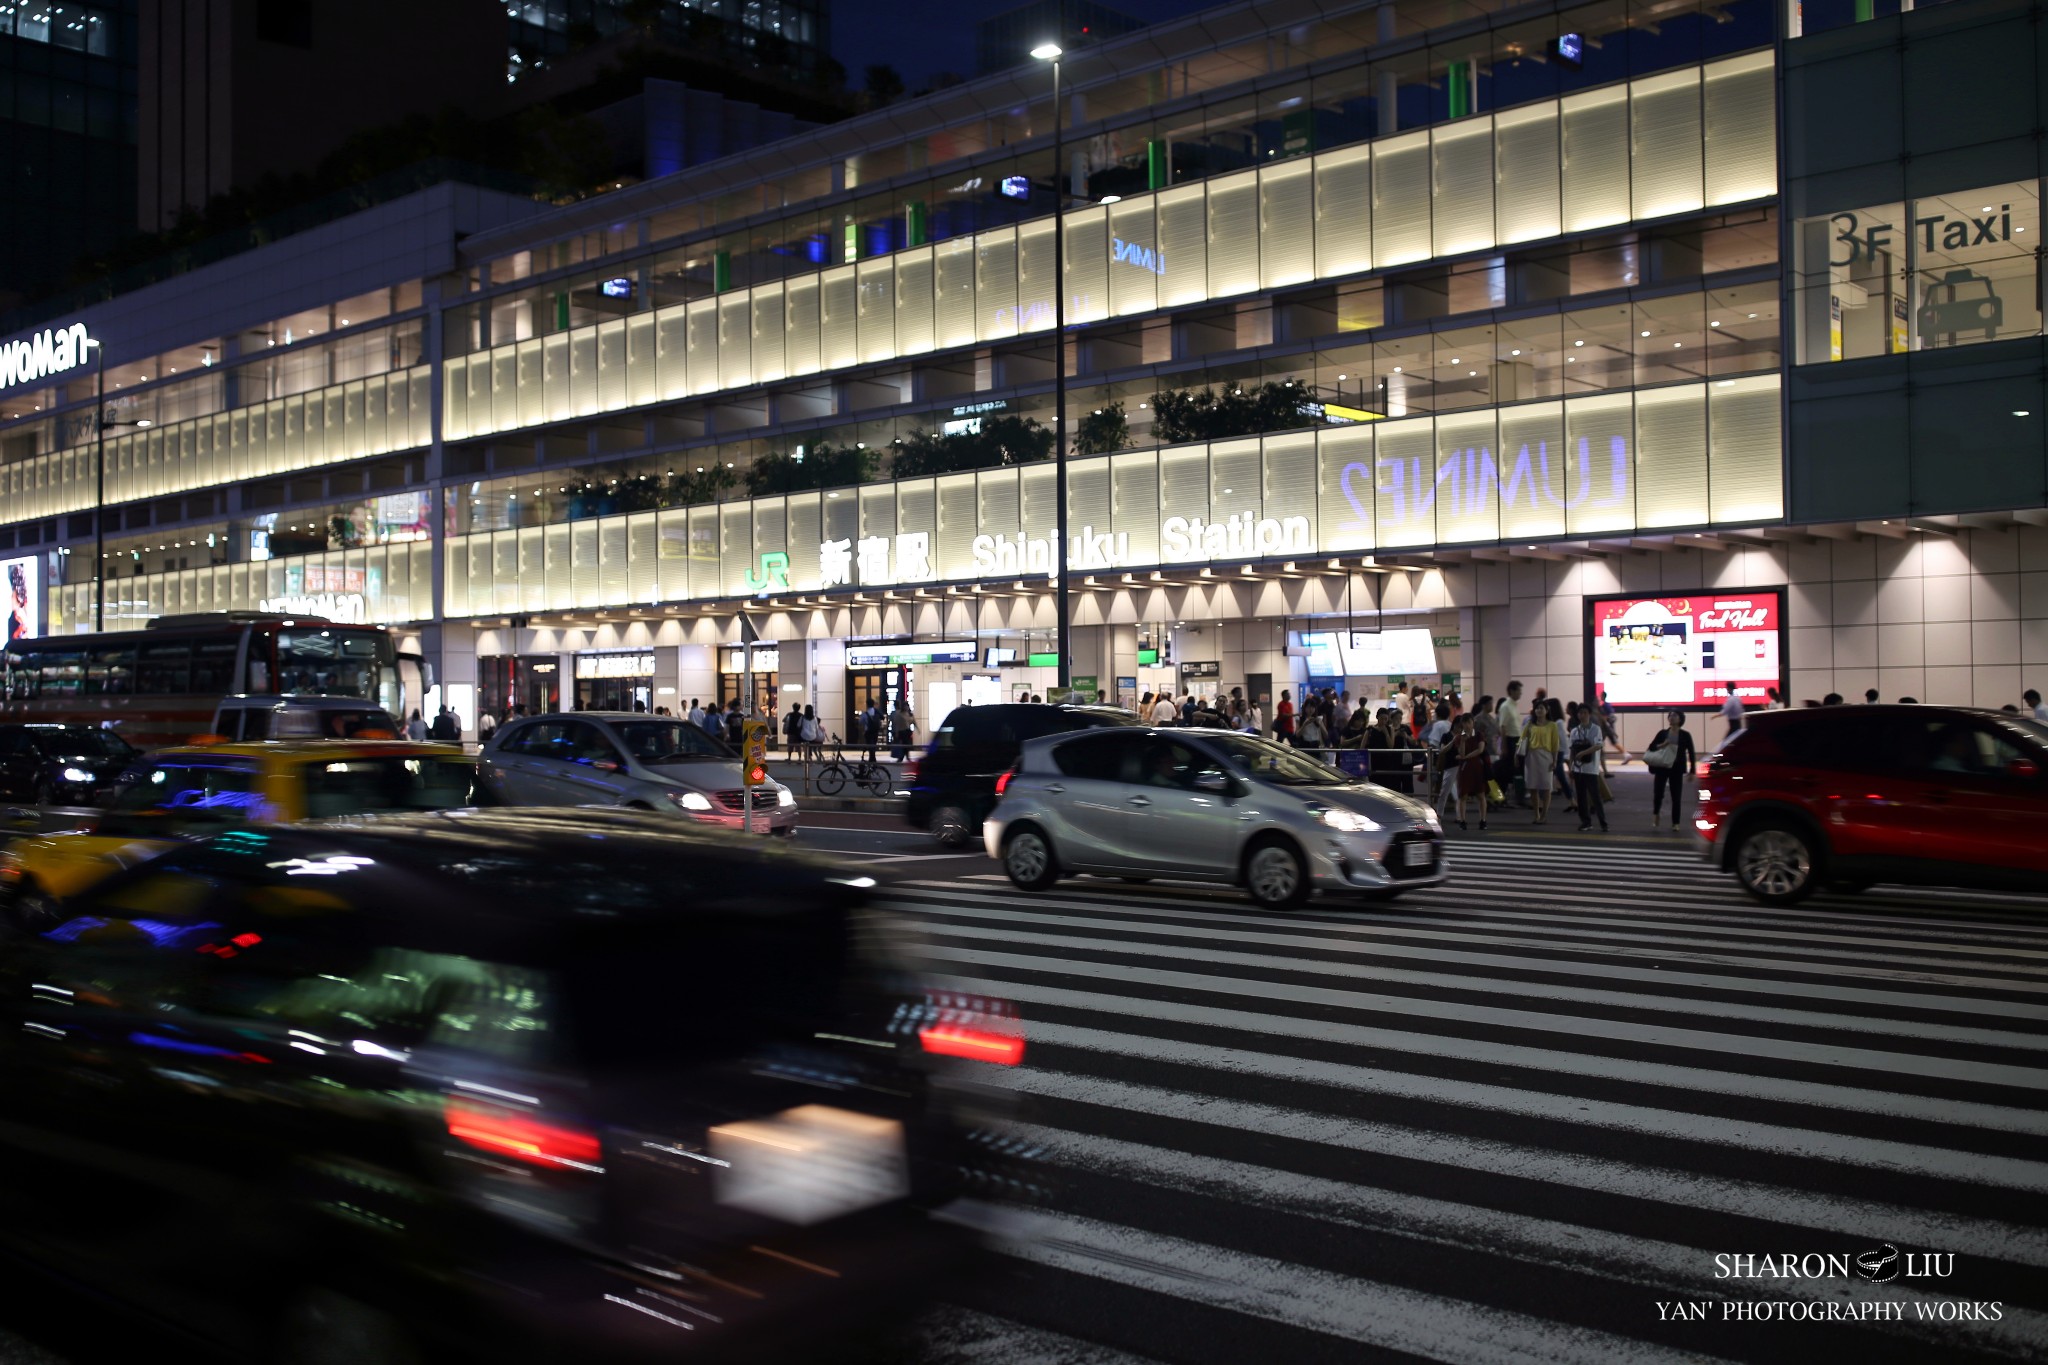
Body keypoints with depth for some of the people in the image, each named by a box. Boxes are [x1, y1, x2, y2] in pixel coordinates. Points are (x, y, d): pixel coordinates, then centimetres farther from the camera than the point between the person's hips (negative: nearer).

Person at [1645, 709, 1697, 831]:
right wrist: (1661, 745, -16)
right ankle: (1655, 813, 22)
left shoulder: (1685, 735, 2)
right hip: (1661, 767, 1)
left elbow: (1691, 753, 3)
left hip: (1676, 769, -1)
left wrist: (1692, 771, -3)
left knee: (1676, 797, 1)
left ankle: (1675, 823, 12)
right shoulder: (1662, 733, 6)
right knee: (1658, 793, -7)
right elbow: (1651, 748, 5)